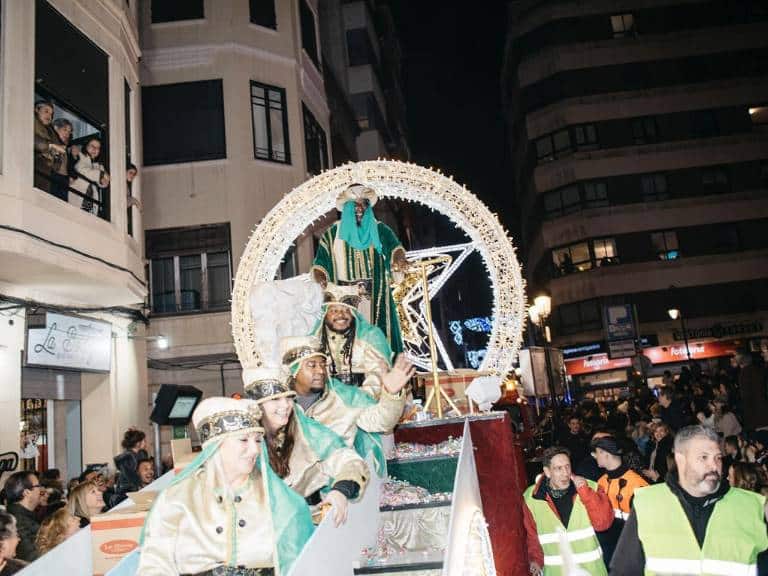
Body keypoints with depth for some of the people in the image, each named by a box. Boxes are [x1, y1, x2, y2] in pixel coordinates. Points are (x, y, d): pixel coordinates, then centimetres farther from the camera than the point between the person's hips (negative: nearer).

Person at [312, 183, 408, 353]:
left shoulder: (379, 229, 9)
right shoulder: (333, 233, 10)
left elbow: (394, 246, -9)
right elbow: (320, 263, 6)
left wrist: (399, 258, -32)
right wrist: (321, 279, -15)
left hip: (374, 296, 0)